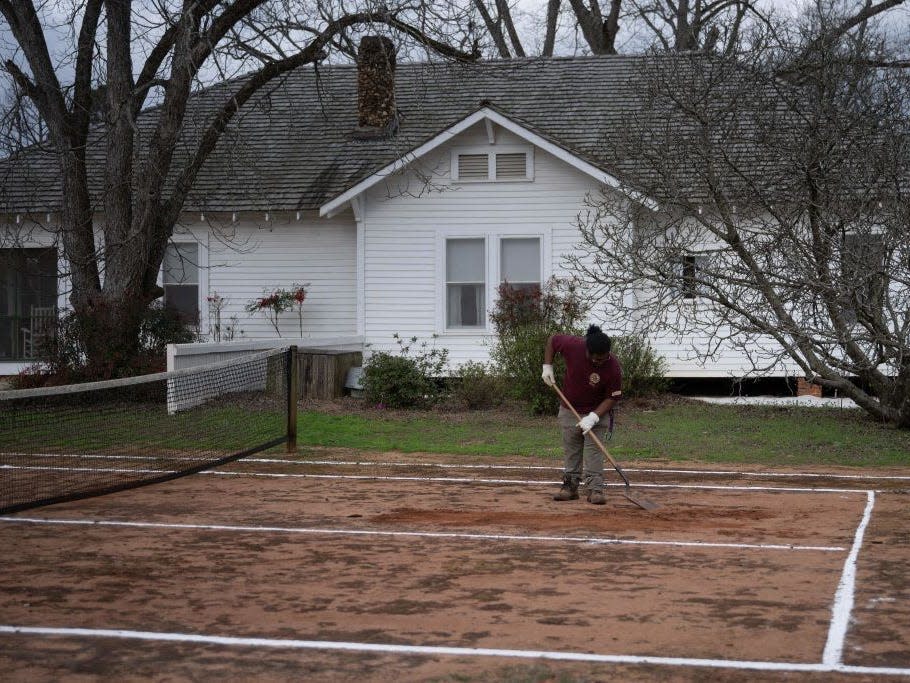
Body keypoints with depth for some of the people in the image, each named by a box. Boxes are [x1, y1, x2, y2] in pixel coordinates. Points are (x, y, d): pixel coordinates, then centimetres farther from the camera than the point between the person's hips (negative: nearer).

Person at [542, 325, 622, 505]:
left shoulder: (613, 367, -28)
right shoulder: (572, 346, -25)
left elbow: (613, 397, -19)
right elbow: (552, 340, -5)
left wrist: (593, 417, -27)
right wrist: (547, 367, -9)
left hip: (596, 412, -2)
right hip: (569, 410, 3)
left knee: (594, 450, -8)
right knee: (571, 450, 10)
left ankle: (595, 489, -6)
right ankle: (570, 486, 20)